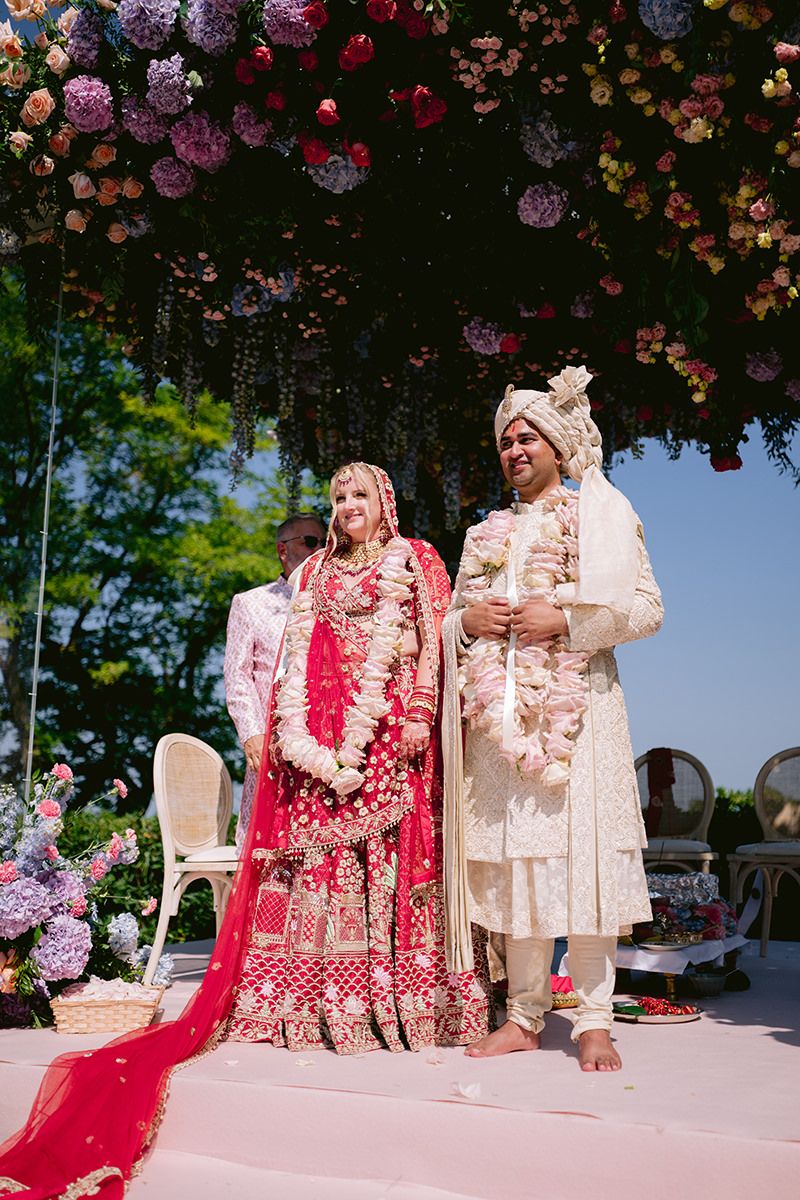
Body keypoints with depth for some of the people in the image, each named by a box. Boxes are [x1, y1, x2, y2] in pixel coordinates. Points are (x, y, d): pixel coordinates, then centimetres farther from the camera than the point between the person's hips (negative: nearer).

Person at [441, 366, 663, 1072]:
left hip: (574, 702, -4)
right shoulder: (485, 533, 23)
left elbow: (646, 607, 0)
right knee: (511, 857, 1)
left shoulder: (598, 511, 9)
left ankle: (594, 1021, -3)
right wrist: (468, 620, 1)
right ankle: (525, 1017, 6)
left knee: (579, 850, -9)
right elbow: (452, 621, 24)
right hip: (499, 712, 4)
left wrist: (566, 618, -13)